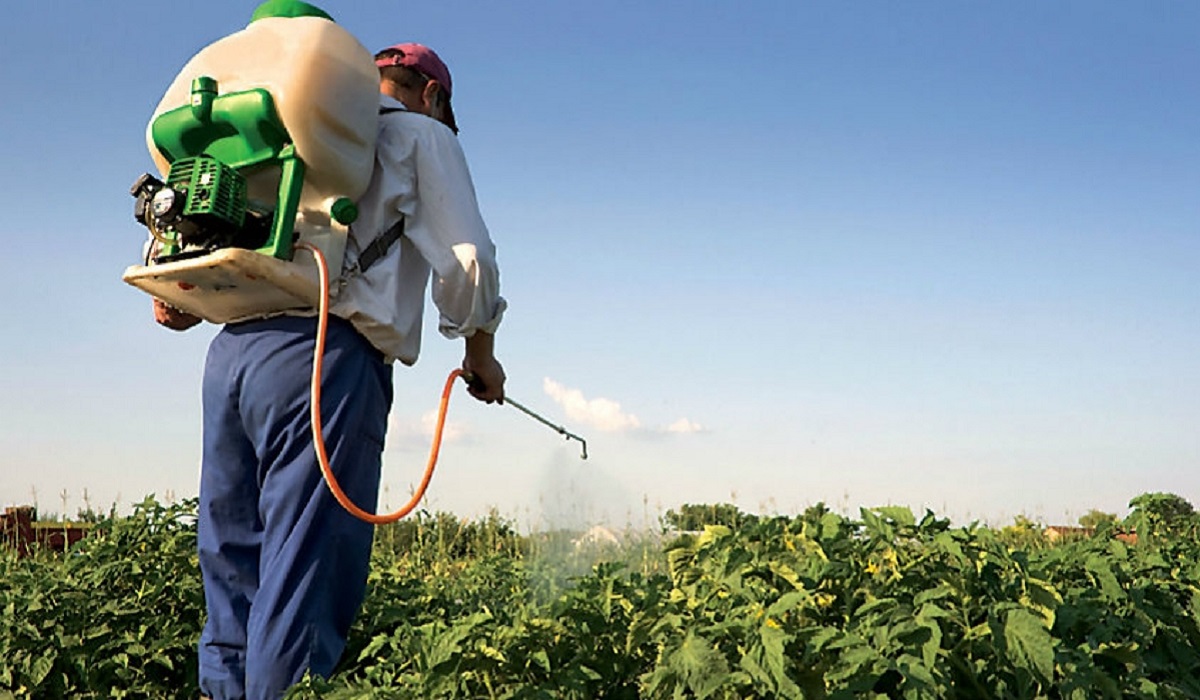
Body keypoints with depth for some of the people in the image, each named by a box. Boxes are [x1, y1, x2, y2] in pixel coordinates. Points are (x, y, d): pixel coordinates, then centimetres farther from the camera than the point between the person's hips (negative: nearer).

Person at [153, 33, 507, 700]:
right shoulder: (421, 135, 12)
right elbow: (466, 260, 3)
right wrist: (480, 352, 16)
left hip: (232, 351, 7)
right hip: (326, 357, -6)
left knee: (233, 576, 9)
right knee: (304, 588, -8)